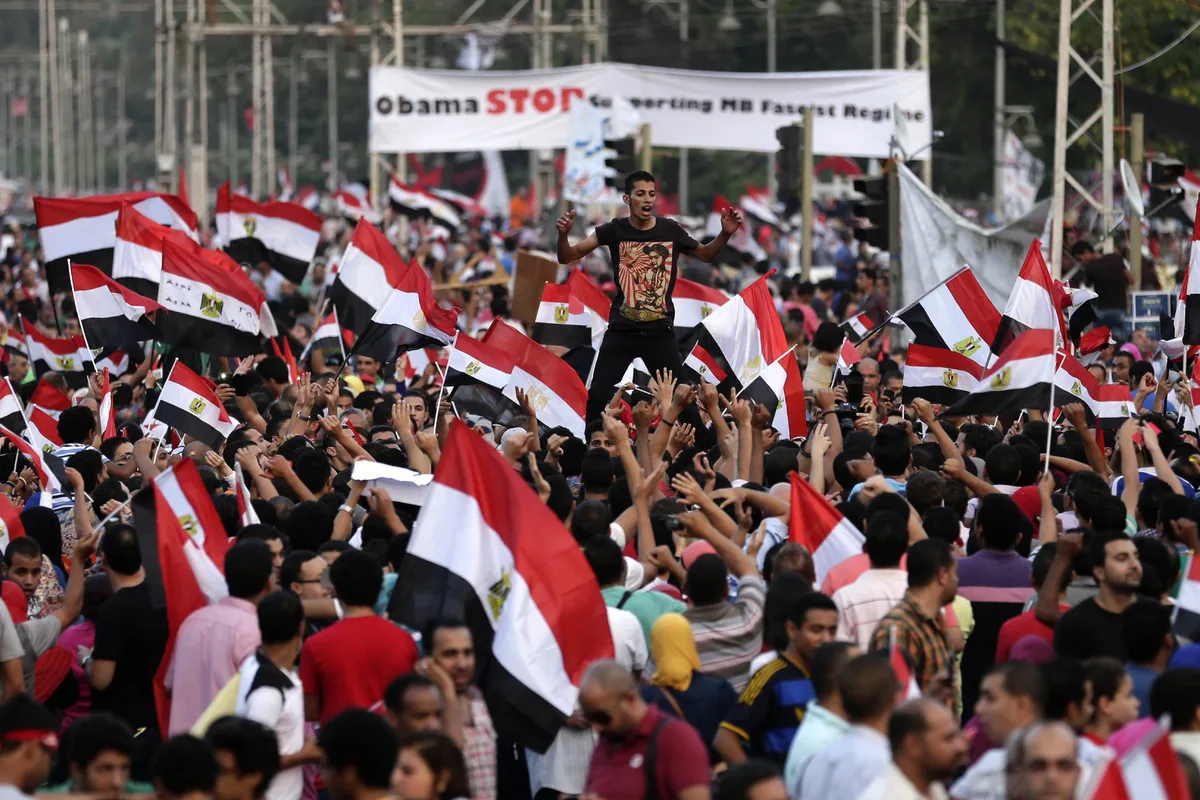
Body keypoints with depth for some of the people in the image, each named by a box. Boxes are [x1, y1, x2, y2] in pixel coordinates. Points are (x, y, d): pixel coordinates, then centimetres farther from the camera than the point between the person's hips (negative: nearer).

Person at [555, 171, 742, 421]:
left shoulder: (670, 230, -2)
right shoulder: (615, 230, -5)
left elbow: (706, 255, 17)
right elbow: (566, 257, -4)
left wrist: (725, 234, -2)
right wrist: (563, 234, -25)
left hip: (660, 332, 0)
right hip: (621, 331, 0)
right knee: (598, 395, -5)